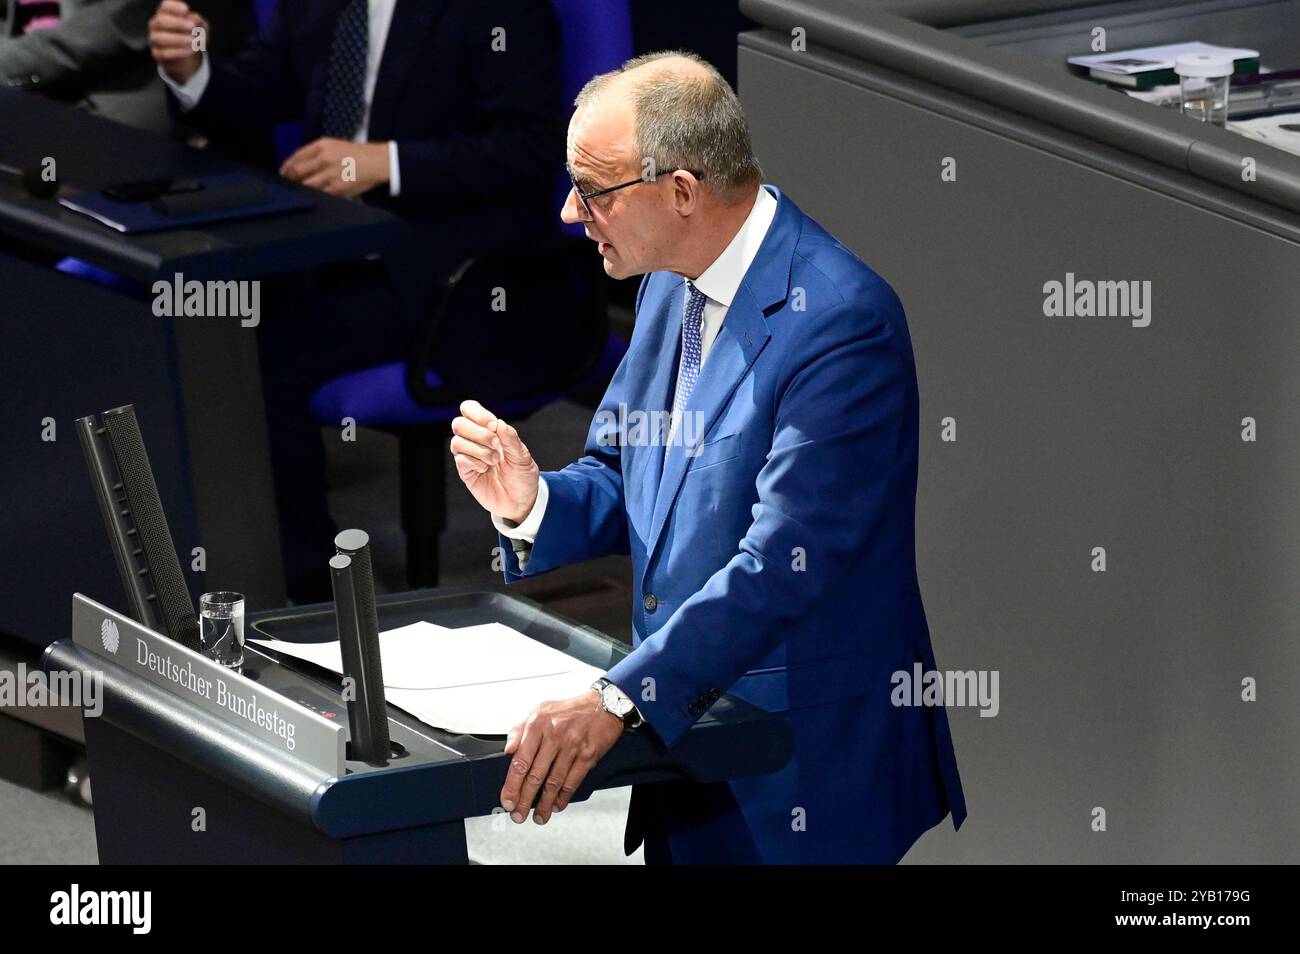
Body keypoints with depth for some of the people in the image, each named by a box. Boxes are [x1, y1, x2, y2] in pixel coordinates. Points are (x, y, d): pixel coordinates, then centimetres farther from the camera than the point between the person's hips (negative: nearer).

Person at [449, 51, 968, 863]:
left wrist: (618, 700, -33)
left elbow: (784, 563, -28)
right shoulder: (671, 287, 7)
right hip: (685, 726, 8)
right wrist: (530, 502, -10)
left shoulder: (841, 320, -22)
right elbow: (622, 481, 13)